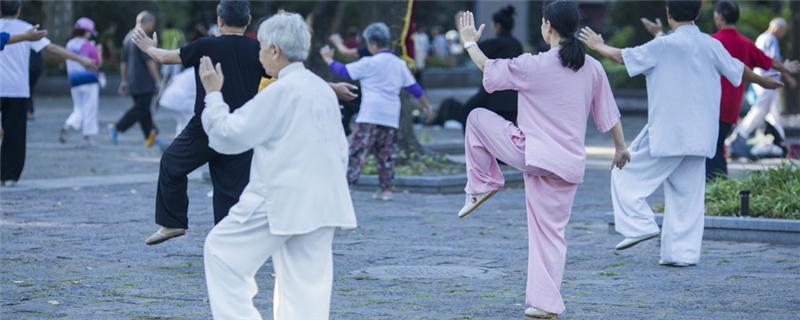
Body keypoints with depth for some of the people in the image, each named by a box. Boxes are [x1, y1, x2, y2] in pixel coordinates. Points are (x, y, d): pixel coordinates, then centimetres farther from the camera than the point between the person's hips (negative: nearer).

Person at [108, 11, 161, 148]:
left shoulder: (128, 37, 15)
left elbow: (123, 62, 18)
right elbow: (149, 61, -16)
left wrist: (124, 81, 23)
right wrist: (158, 81, -13)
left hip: (132, 81, 9)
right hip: (144, 82, -9)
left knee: (143, 109, 12)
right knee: (141, 108, -7)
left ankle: (150, 136, 14)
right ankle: (117, 128, -15)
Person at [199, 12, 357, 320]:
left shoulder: (281, 91, -14)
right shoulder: (323, 89, 13)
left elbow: (228, 136, -10)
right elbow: (340, 151, 20)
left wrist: (213, 93, 2)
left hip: (282, 201, -8)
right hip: (323, 203, 8)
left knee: (222, 251, 6)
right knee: (308, 281, 8)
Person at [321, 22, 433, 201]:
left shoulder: (370, 63, -6)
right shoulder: (399, 64, 12)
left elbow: (345, 72, 1)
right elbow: (413, 87, 16)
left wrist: (328, 59, 16)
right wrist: (426, 106, 27)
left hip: (370, 115, -6)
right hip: (392, 117, 6)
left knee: (356, 150, -7)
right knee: (386, 154, 12)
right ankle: (385, 189, 10)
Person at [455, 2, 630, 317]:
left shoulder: (533, 66, -12)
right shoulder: (593, 68, 1)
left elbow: (488, 68, 3)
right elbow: (609, 113, 10)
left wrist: (469, 42, 21)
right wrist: (621, 147, 25)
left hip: (531, 154, -5)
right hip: (570, 164, 5)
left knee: (477, 117, 17)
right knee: (550, 232, 12)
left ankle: (482, 185, 21)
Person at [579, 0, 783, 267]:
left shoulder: (664, 46, -11)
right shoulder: (711, 45, 5)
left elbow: (623, 57, -3)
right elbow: (739, 71, 19)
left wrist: (598, 46, 16)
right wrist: (764, 81, 39)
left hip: (665, 134, -6)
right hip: (698, 136, 6)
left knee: (626, 175, 6)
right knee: (687, 195, 10)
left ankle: (640, 225, -5)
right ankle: (683, 252, 8)